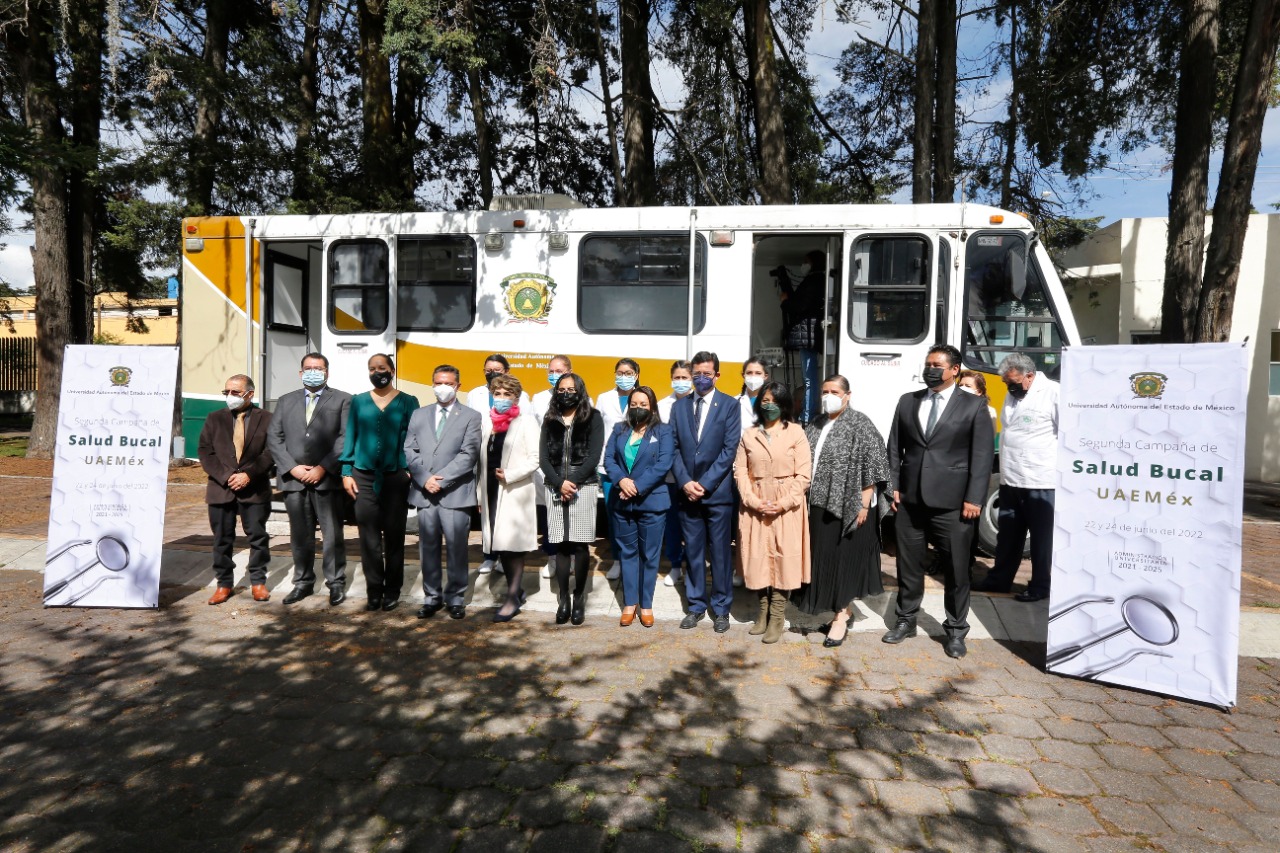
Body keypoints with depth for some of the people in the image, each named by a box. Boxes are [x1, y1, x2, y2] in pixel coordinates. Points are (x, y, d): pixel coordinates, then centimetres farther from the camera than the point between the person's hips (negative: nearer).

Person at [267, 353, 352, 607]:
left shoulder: (342, 400, 5)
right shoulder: (286, 401, 16)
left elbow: (346, 438, -4)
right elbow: (274, 437, 9)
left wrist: (323, 468, -12)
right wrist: (291, 467, -5)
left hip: (327, 479, -3)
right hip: (293, 479, 3)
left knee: (333, 535, 0)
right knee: (300, 535, 10)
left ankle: (336, 583, 11)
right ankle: (303, 582, 21)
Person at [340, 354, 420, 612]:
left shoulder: (408, 402, 4)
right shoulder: (358, 402, 10)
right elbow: (350, 438, 10)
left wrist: (410, 470, -7)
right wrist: (346, 472, 3)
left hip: (396, 477, -1)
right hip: (364, 476, 2)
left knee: (394, 535, 5)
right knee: (368, 537, 1)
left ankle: (392, 591, 15)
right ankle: (374, 591, 11)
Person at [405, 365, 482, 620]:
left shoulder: (470, 416, 3)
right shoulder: (419, 415, 15)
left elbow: (468, 454, -7)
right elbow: (409, 451, 8)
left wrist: (441, 479, -13)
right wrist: (424, 478, -8)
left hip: (455, 493, -3)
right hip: (424, 492, 3)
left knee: (456, 548, 2)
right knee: (428, 548, 9)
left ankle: (456, 597, 14)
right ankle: (432, 597, 19)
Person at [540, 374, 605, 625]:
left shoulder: (593, 418, 6)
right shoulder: (550, 420, 14)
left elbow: (594, 456, -3)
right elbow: (543, 457, 6)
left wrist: (573, 482, -10)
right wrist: (560, 484, -7)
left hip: (583, 486, -2)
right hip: (555, 488, 2)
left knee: (580, 545, -4)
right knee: (561, 545, 1)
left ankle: (579, 598, 8)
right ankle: (563, 600, 8)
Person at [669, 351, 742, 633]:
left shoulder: (730, 405, -1)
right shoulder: (679, 406, 9)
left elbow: (730, 449, -8)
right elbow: (674, 447, 6)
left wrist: (705, 483, -12)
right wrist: (685, 482, -7)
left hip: (717, 492, -3)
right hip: (687, 491, 3)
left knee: (720, 552, 5)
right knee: (693, 551, 10)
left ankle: (721, 608, 19)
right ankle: (696, 605, 22)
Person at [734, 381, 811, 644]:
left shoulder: (796, 432, 0)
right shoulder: (749, 435, 9)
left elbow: (803, 474, -5)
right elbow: (740, 471, 3)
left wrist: (784, 503, -14)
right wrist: (753, 501, -10)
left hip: (787, 506, -3)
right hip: (755, 506, 3)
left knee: (783, 558, -1)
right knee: (758, 557, 6)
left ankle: (778, 616, 7)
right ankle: (763, 612, 19)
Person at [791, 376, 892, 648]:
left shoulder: (860, 424, -8)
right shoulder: (817, 424, 12)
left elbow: (872, 466, -12)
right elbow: (808, 463, 16)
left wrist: (864, 505, -16)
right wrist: (807, 499, 11)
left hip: (849, 505, -6)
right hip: (820, 504, 7)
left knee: (845, 559, 0)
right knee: (825, 559, 10)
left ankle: (841, 616, 10)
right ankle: (845, 611, 24)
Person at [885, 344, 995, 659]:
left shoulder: (973, 406, 1)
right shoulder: (907, 401, 11)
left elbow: (982, 456, -3)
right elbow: (895, 447, 11)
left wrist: (973, 499, -10)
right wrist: (893, 486, 3)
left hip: (952, 502, -3)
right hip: (910, 499, 3)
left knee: (956, 569, 6)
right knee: (908, 564, 12)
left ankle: (956, 630, 21)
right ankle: (906, 619, 28)